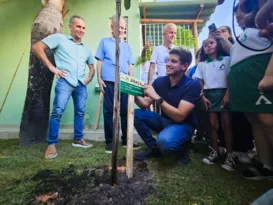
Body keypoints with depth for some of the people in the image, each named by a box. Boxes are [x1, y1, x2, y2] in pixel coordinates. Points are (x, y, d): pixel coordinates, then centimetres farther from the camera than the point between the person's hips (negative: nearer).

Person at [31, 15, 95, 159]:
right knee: (57, 111, -10)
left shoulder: (86, 49, 21)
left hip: (81, 84, 6)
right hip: (65, 81, -5)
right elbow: (36, 47, 0)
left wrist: (89, 78, 10)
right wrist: (51, 67, -8)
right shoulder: (59, 38, 5)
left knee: (80, 112, 8)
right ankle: (52, 144, 3)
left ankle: (78, 139, 22)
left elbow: (92, 67, 29)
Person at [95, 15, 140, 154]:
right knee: (109, 111, -1)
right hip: (109, 82, -3)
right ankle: (109, 141, 10)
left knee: (125, 111, 3)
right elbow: (100, 62, 7)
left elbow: (130, 65, 17)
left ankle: (126, 139, 15)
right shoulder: (104, 42, 13)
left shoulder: (127, 46, 21)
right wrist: (99, 78, -4)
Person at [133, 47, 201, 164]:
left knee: (164, 141, -37)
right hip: (164, 120, 6)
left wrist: (157, 97, -34)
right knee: (136, 114, -14)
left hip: (183, 125, -5)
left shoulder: (193, 85, -19)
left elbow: (179, 116, -27)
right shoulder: (159, 81, -5)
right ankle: (154, 148, 1)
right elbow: (144, 105, -7)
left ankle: (181, 149, 1)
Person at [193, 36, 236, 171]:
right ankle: (215, 152, 15)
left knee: (226, 124, -2)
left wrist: (227, 94, -11)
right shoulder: (202, 64, 11)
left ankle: (229, 155, 7)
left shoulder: (226, 59, 5)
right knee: (213, 124, 4)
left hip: (223, 92, -2)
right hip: (209, 94, 2)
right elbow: (200, 81, 7)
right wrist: (202, 96, -3)